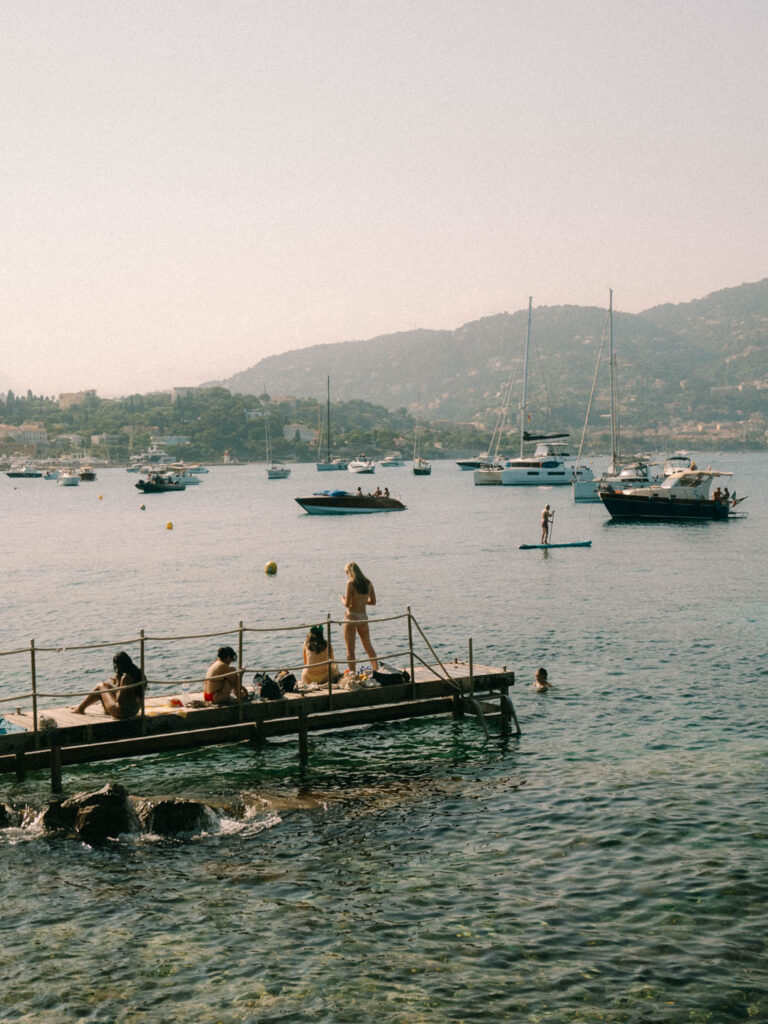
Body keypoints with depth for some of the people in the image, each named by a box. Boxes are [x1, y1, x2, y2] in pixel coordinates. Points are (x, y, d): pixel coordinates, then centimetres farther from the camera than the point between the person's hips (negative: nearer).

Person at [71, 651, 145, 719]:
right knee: (107, 685, 23)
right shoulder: (139, 673, 1)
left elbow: (119, 701, -20)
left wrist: (118, 682, -13)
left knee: (101, 686, 9)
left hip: (122, 712, -8)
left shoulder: (125, 677, -23)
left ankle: (80, 708, 22)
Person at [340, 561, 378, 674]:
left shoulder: (351, 583, -13)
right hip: (364, 617, 6)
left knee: (350, 650, 0)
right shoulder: (368, 583, 4)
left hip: (351, 617, -6)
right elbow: (373, 601, 11)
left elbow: (346, 604, -15)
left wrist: (342, 598, 5)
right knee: (368, 647, 20)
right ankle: (377, 672, 25)